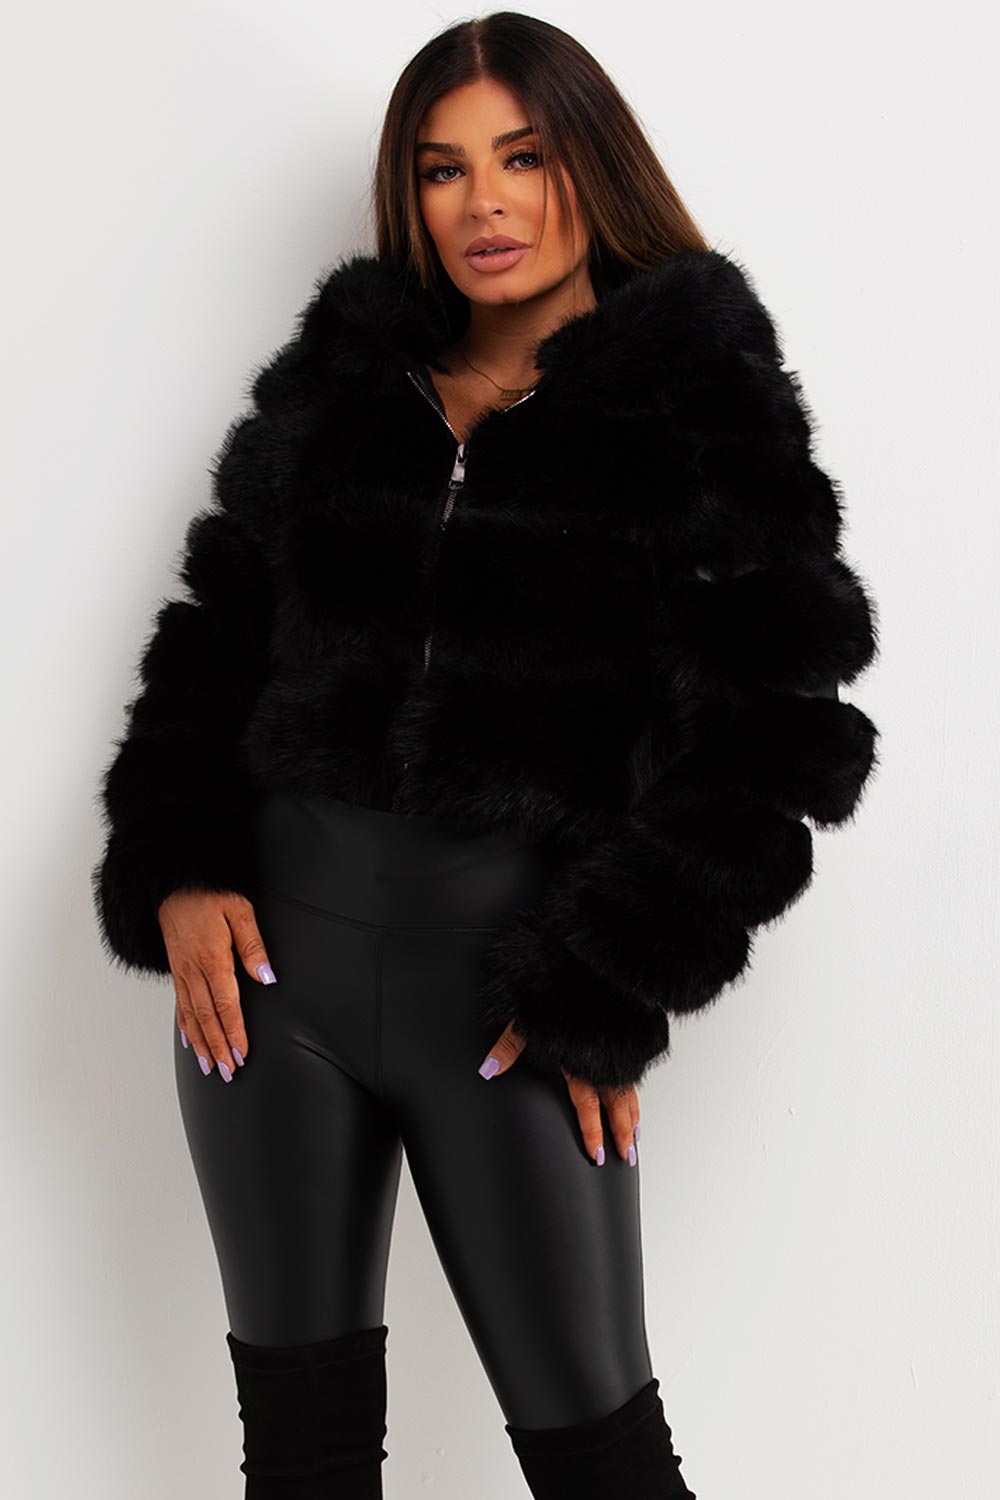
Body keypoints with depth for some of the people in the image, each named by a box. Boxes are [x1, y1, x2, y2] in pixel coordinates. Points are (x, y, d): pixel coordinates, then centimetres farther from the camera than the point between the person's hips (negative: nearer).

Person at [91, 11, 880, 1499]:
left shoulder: (702, 409, -3)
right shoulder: (335, 378, 9)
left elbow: (764, 727, -7)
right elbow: (217, 629, 13)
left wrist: (611, 987, -10)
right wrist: (179, 867, -2)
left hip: (516, 978, -4)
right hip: (272, 941, 4)